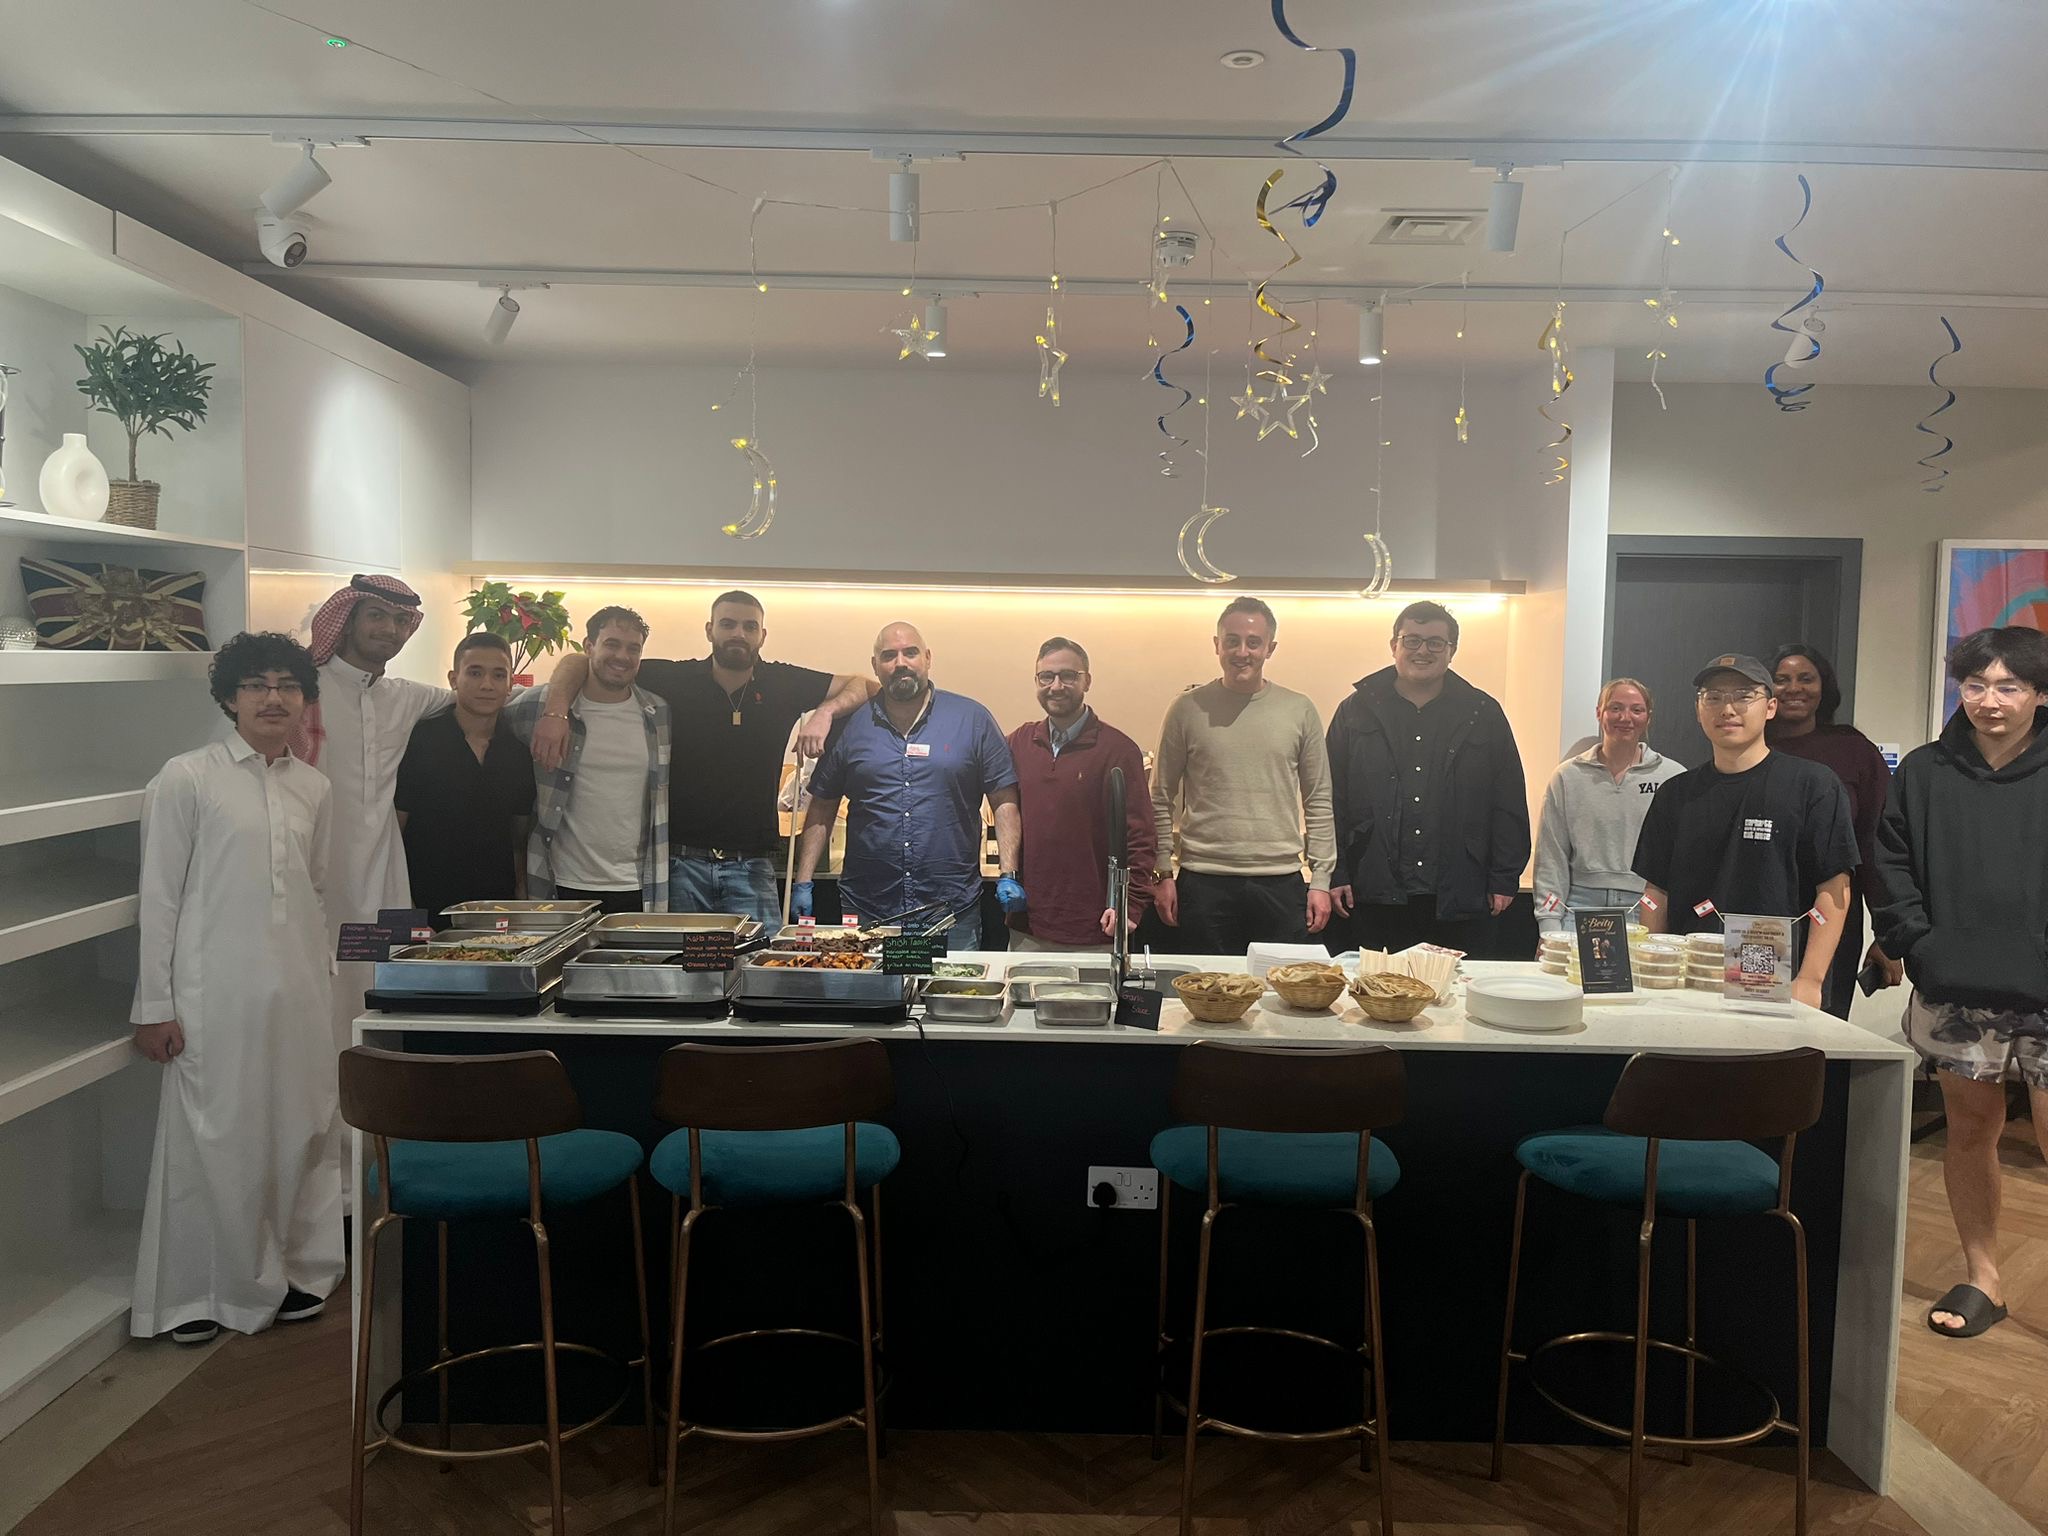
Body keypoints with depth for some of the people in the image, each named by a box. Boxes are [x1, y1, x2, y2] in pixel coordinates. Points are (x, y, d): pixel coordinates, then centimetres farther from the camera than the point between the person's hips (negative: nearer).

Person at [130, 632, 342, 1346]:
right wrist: (154, 1004, -7)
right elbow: (158, 895, -5)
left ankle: (288, 1271, 26)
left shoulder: (314, 789, 10)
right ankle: (195, 1294, 19)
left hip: (298, 992, 5)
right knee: (213, 1141, 2)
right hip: (213, 993, -5)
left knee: (300, 1132, 9)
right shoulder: (186, 778, -5)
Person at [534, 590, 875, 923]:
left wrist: (825, 712, -10)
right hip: (680, 862, 0)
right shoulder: (675, 679, -1)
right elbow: (577, 663, 2)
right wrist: (557, 713, -17)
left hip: (751, 867, 1)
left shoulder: (784, 684, 3)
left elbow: (865, 686, 9)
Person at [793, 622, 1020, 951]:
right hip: (864, 911, 1)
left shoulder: (973, 720, 4)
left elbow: (1004, 801, 3)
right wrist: (804, 882, 4)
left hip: (952, 913, -1)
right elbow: (821, 810, 11)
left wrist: (1008, 875, -7)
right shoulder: (850, 725, 7)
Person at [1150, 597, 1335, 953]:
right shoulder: (1187, 709, 2)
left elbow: (1318, 802, 8)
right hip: (1204, 882, -1)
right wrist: (1162, 874, 1)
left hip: (1281, 883, 1)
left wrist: (1321, 879, 3)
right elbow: (1161, 800, 6)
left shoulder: (1300, 711, 5)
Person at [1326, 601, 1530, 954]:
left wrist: (1505, 879, 3)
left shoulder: (1484, 714, 9)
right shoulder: (1356, 711, 7)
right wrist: (1336, 874, 0)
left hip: (1460, 901, 0)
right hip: (1377, 897, 0)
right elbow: (1333, 801, 6)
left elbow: (1509, 805, 8)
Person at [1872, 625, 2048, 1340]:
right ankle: (1981, 1279, 26)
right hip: (1956, 993, 2)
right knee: (1971, 1130, 12)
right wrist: (1922, 950, -2)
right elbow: (1891, 871, 8)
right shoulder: (1923, 773, 5)